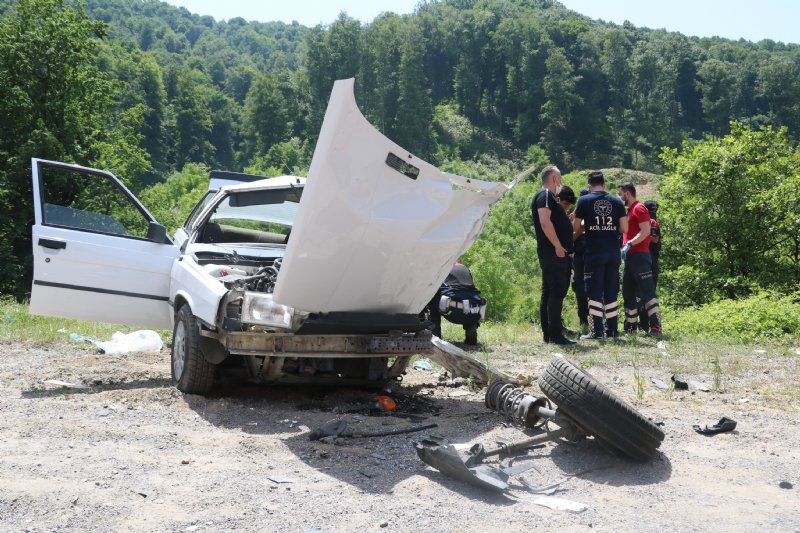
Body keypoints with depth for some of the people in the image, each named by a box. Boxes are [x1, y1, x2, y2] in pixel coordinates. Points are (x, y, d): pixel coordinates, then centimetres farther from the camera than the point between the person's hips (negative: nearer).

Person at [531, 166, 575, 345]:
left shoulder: (548, 196, 23)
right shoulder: (545, 195, -8)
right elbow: (544, 221, -21)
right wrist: (558, 246, -22)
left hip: (554, 253, 11)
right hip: (553, 253, -11)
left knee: (549, 293, 10)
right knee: (557, 292, -11)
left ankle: (548, 334, 14)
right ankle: (555, 335, -11)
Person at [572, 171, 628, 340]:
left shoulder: (584, 201, -1)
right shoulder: (617, 202, 7)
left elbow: (576, 228, 0)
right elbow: (624, 228, 4)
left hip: (594, 253, -3)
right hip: (613, 253, 3)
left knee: (595, 292, 0)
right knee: (611, 292, 10)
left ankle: (596, 331, -3)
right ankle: (613, 330, 14)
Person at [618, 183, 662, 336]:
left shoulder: (639, 208, -7)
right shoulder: (629, 211, 21)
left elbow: (645, 231, -18)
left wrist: (629, 244, -22)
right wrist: (624, 246, 11)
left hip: (639, 256, -10)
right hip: (629, 257, 10)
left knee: (647, 292, -12)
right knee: (628, 293, 11)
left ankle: (655, 326, -13)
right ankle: (630, 325, 18)